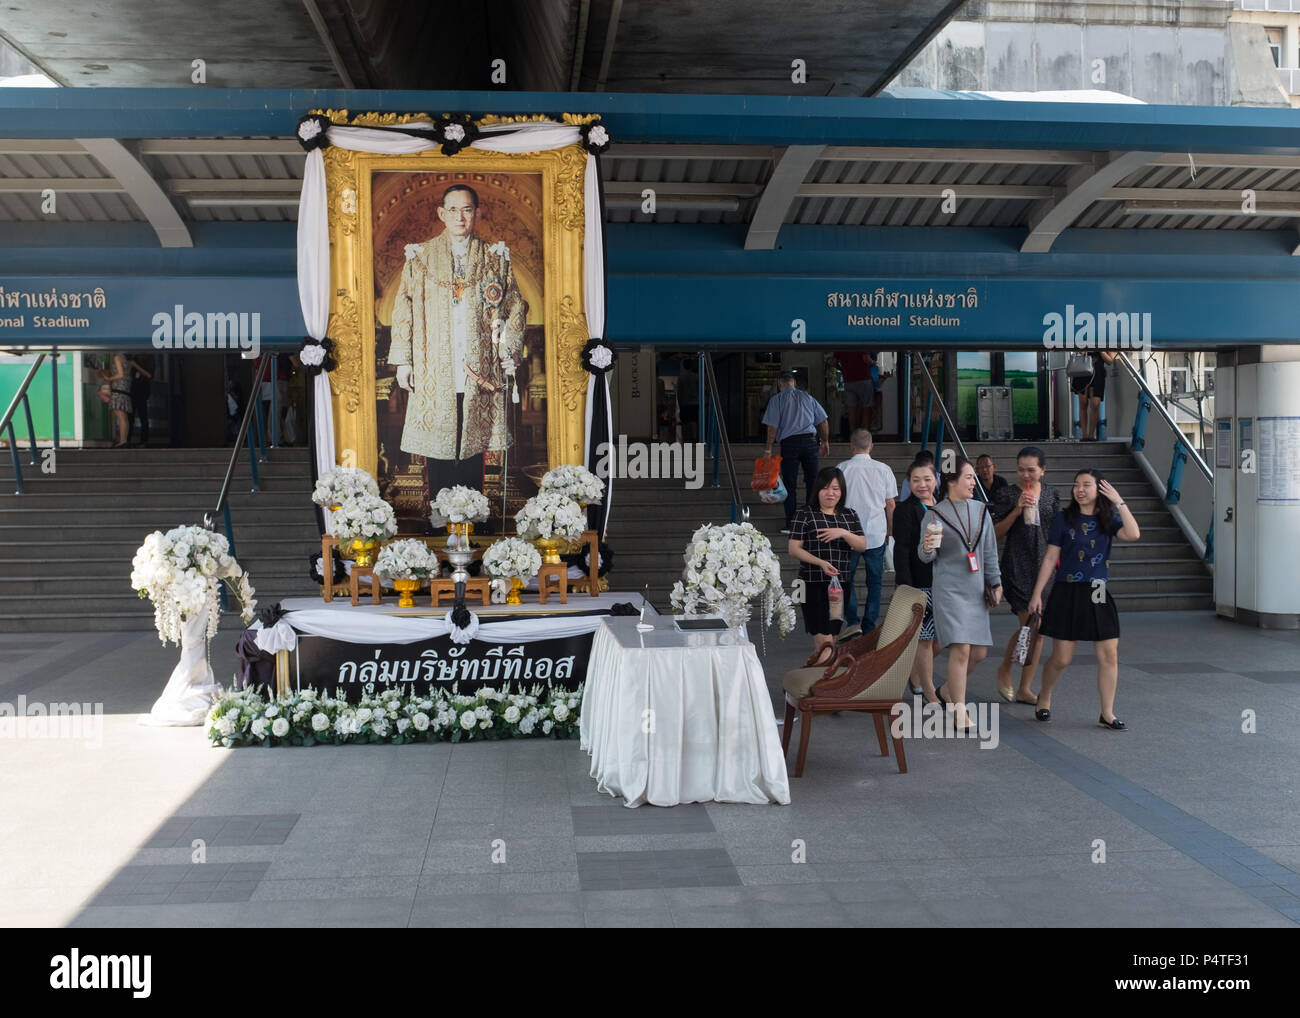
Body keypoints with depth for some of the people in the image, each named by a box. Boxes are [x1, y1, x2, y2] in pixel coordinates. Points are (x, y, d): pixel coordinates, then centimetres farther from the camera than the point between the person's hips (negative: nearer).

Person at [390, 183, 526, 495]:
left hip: (479, 372, 0)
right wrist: (403, 361, 0)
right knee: (437, 446, 0)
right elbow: (404, 310, 6)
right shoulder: (421, 256, 7)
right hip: (434, 373, 0)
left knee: (473, 444, 2)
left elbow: (515, 308, 9)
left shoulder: (495, 258, 8)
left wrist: (509, 355, -1)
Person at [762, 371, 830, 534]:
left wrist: (768, 448, -2)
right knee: (813, 482, 9)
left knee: (790, 485, 2)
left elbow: (773, 427, -6)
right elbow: (823, 421, 13)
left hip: (789, 443, -3)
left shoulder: (777, 400, 2)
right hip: (810, 440, 3)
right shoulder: (807, 397, 13)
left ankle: (790, 524, 1)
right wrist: (825, 441, 23)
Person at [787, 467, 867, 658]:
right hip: (814, 585, -5)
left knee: (833, 637, 10)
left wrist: (844, 533, -13)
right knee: (823, 640, -12)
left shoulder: (850, 515, 13)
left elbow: (863, 546, 6)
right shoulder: (805, 515, 0)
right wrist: (820, 562, -18)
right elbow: (794, 549, -5)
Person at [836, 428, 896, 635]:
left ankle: (852, 621, 3)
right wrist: (890, 531, 17)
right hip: (877, 534, 1)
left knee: (847, 579, 13)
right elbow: (890, 504, 4)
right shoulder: (883, 469, -2)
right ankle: (869, 626, 12)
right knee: (874, 581, 12)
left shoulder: (842, 468, -7)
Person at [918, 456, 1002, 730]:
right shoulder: (935, 514, -3)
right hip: (949, 588, -5)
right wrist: (927, 548, -23)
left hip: (976, 590, 5)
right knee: (961, 650, -14)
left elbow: (990, 552, 16)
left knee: (979, 652, 6)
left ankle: (949, 691, 30)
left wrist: (995, 583, 13)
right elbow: (926, 557, -1)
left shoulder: (980, 510, 10)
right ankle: (959, 713, -5)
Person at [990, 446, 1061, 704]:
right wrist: (1017, 510, -16)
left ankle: (1024, 689, 13)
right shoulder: (1006, 495, -3)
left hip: (1045, 564, 5)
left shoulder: (1051, 494, 10)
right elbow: (996, 534, -5)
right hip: (1017, 565, -5)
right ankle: (1004, 670, 13)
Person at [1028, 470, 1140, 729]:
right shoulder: (1064, 518, -1)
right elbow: (1050, 558, -1)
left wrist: (1119, 502, -12)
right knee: (1061, 659, 1)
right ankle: (1044, 698, 27)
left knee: (1109, 656, 0)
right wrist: (1037, 594, -4)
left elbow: (1133, 534, -15)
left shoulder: (1108, 519, 5)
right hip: (1068, 593, -3)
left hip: (1098, 595, 3)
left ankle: (1107, 714, 11)